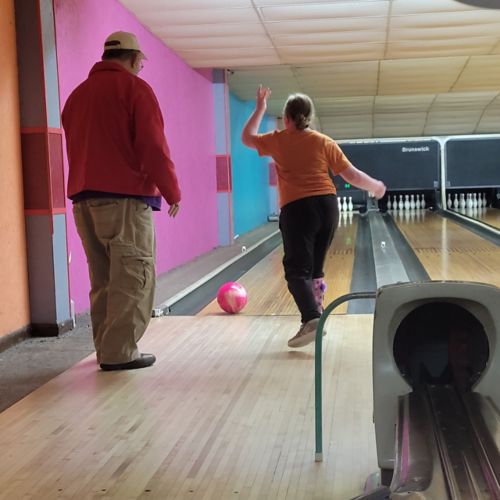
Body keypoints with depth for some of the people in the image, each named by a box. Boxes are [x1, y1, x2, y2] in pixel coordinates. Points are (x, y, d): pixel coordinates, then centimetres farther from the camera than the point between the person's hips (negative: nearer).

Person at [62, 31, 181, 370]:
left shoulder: (77, 95, 18)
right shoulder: (134, 88, -3)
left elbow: (77, 151, 19)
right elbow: (153, 147, -9)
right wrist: (173, 192, 0)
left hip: (84, 200, 7)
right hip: (126, 199, -7)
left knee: (104, 280, 11)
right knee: (133, 280, -2)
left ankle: (107, 350, 14)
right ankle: (119, 353, -3)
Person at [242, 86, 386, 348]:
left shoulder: (277, 141, 4)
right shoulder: (325, 142, 7)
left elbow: (247, 138, 23)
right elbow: (351, 174, 6)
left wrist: (260, 108, 32)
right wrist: (375, 186, 23)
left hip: (297, 209, -3)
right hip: (327, 206, 4)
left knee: (297, 270, -7)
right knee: (315, 268, 16)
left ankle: (312, 320, -26)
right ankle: (314, 316, 18)